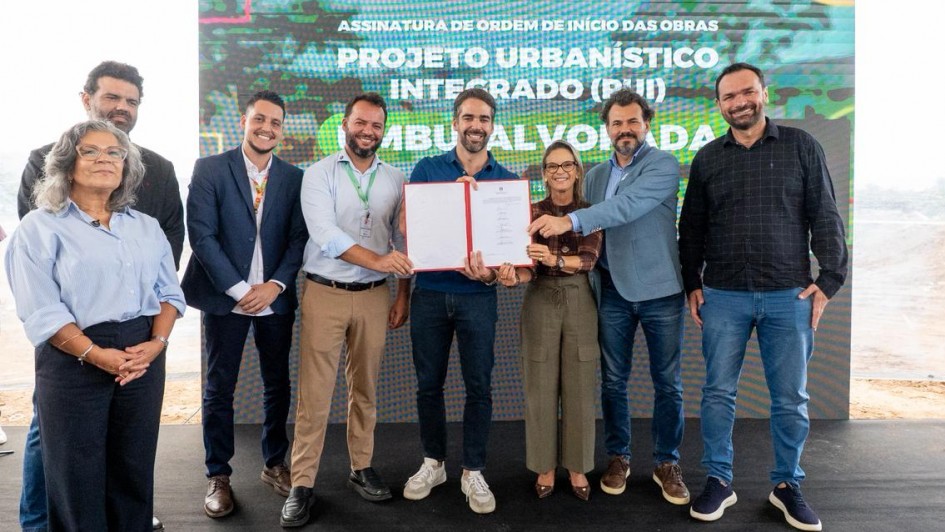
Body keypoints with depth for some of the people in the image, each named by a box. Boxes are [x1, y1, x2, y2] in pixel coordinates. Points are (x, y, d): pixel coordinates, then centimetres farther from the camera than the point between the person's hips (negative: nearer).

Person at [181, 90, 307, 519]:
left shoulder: (293, 178, 6)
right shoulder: (210, 169, -2)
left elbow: (298, 238, 2)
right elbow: (202, 234, -8)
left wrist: (276, 285, -11)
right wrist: (239, 290, -13)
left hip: (275, 298, 3)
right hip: (225, 297, -2)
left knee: (278, 385, 11)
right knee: (219, 388, 7)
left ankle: (274, 464, 29)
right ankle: (218, 476, 22)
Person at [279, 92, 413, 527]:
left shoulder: (395, 179, 8)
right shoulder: (319, 173, -2)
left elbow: (402, 240, 10)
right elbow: (324, 233, -16)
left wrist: (403, 295, 5)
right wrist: (376, 259, -29)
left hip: (374, 296, 3)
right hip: (324, 294, -3)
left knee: (365, 388, 13)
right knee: (314, 393, 1)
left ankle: (361, 468, 28)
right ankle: (302, 484, 13)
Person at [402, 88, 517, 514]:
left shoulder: (507, 180, 4)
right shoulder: (427, 169, 3)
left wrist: (491, 272, -19)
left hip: (478, 296, 0)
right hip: (429, 292, 1)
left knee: (478, 386, 5)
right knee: (429, 383, 11)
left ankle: (473, 472, 22)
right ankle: (433, 463, 30)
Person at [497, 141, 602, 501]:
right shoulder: (532, 211, 1)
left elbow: (589, 259, -14)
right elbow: (528, 265, -10)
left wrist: (554, 259, -33)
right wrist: (514, 276, -33)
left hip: (580, 303, 1)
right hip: (540, 302, 0)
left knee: (580, 388, 7)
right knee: (541, 388, 5)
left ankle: (577, 468, 25)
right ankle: (545, 467, 23)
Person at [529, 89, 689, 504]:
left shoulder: (664, 165, -7)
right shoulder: (595, 175, 11)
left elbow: (628, 205, -25)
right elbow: (589, 229, 13)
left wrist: (570, 221, -35)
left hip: (660, 290, -3)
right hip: (613, 291, 4)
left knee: (668, 383, 7)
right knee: (612, 381, 10)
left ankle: (666, 463, 24)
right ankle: (618, 457, 27)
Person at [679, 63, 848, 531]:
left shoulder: (800, 146, 3)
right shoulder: (707, 158, 7)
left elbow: (825, 217, 2)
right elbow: (691, 228, 10)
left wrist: (829, 279, -4)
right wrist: (693, 283, 6)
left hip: (789, 296, -1)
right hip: (723, 297, 1)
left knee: (791, 398, 7)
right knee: (718, 393, 5)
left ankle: (787, 484, 26)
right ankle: (719, 481, 20)